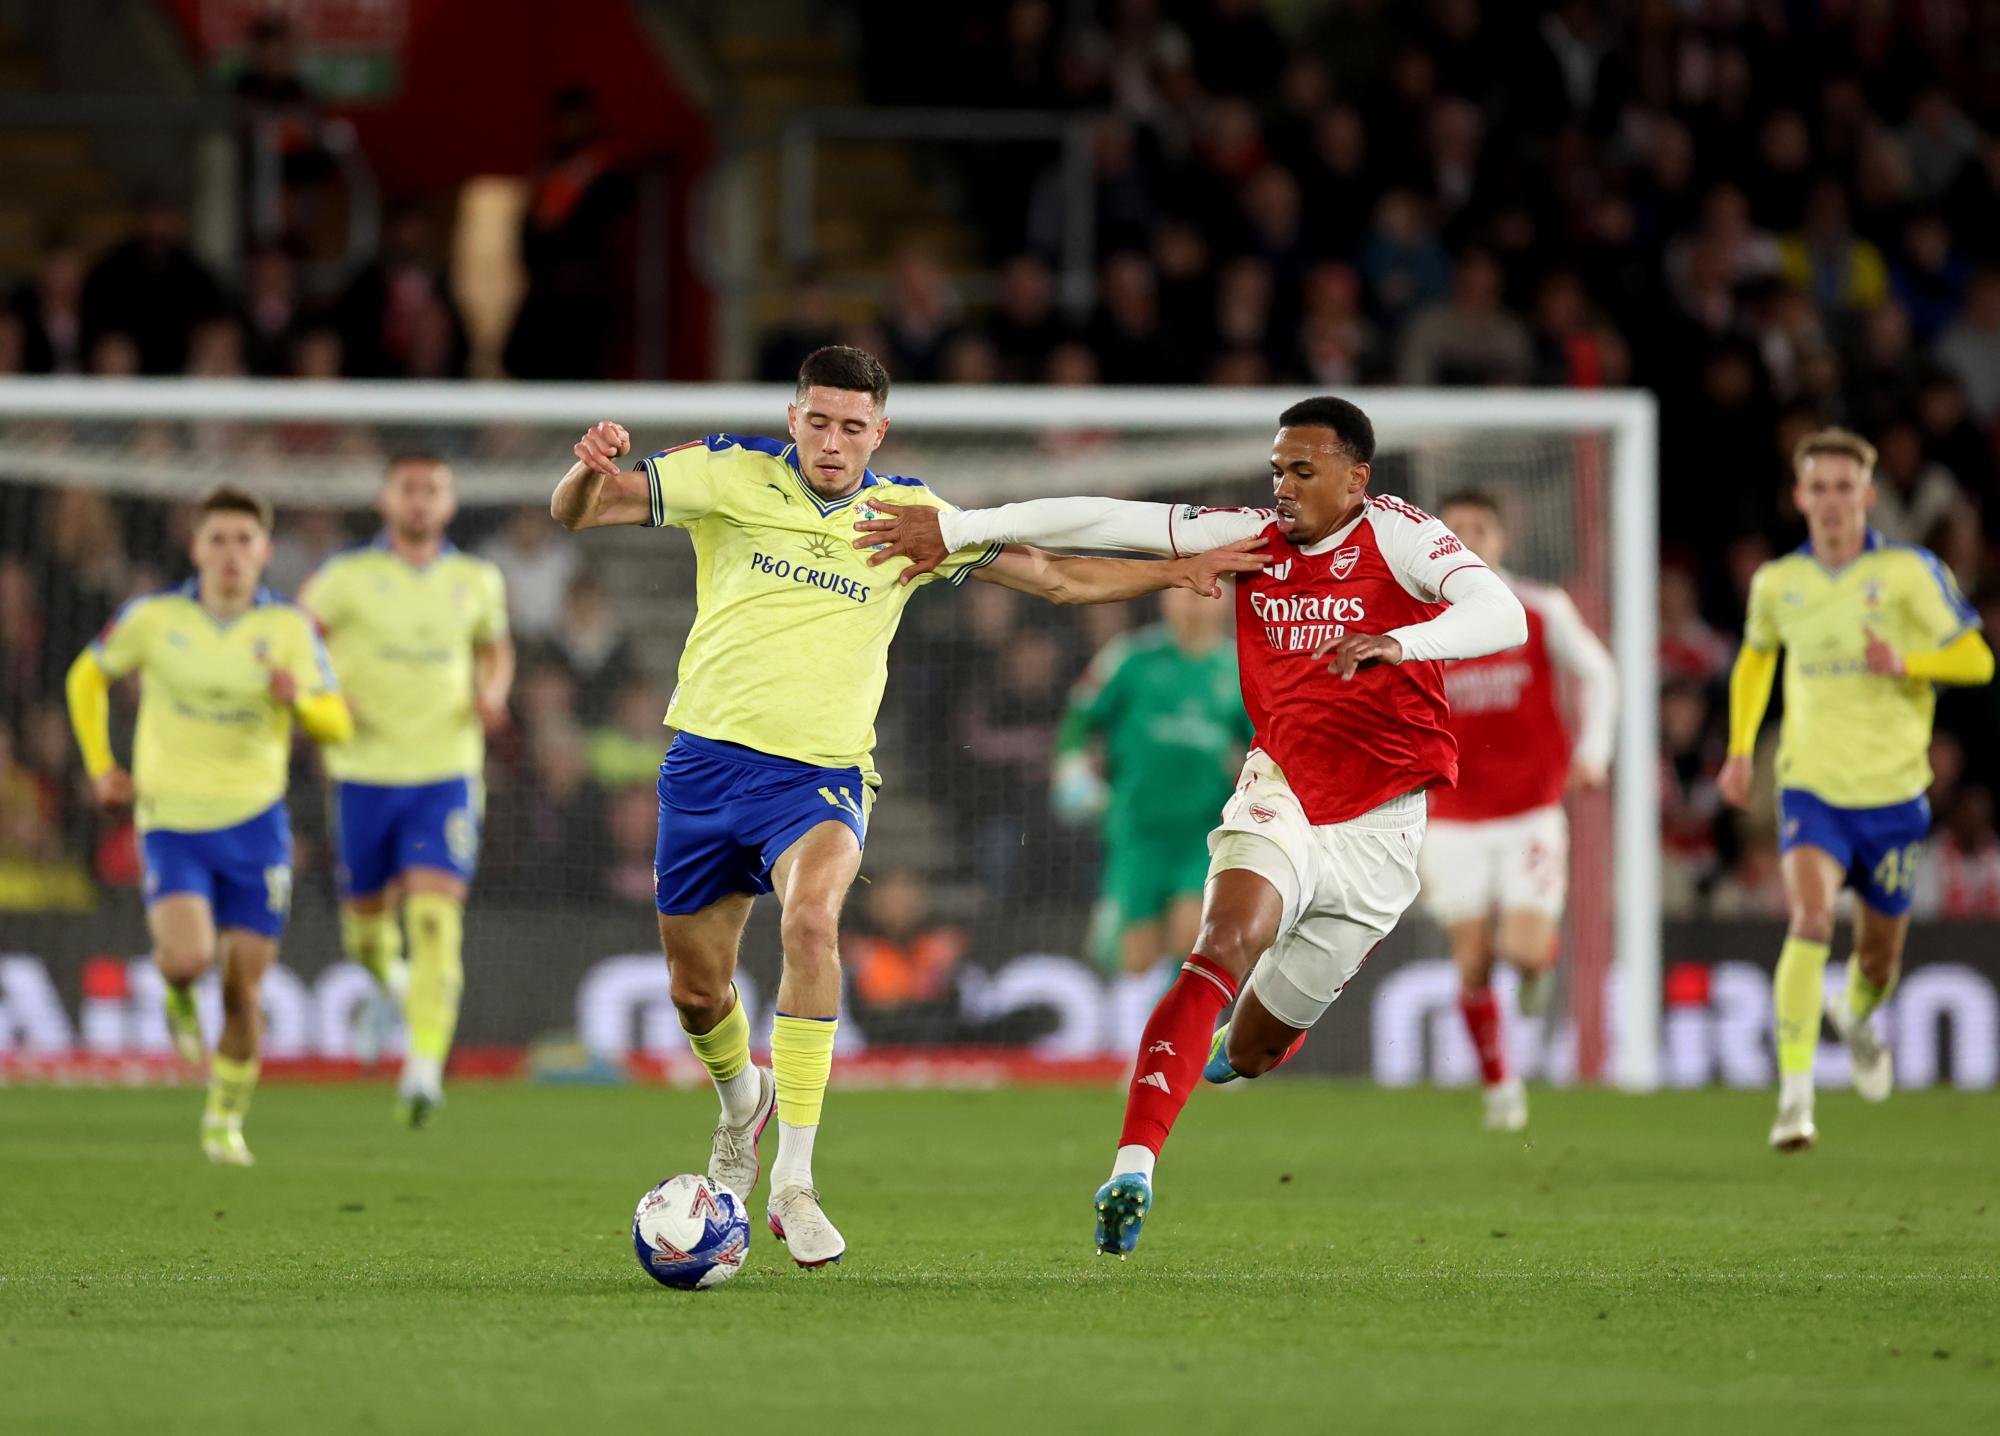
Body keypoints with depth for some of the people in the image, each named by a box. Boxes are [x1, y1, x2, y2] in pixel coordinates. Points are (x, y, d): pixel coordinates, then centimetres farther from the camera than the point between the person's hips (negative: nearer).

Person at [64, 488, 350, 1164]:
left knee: (243, 987, 1)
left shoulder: (288, 627, -4)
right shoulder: (154, 617, -5)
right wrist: (100, 766, 4)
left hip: (254, 825, 1)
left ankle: (226, 1118, 24)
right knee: (189, 958, -24)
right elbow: (87, 677, 12)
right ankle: (178, 994, 15)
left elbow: (337, 726, -5)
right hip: (172, 822, -1)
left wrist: (299, 697, -26)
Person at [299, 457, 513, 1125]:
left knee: (436, 919, -17)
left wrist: (492, 694, 1)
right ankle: (389, 969, 48)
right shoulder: (347, 576, -3)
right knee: (366, 916, 10)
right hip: (366, 772, 0)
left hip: (446, 775, 0)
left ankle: (425, 1069, -24)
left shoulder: (477, 582, 6)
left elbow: (496, 649, 23)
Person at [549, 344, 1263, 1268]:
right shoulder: (730, 477, 1)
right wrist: (592, 470, -23)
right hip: (708, 757, 1)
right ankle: (744, 1102, 45)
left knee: (811, 916, -32)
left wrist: (1179, 570, 1)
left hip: (819, 774, -1)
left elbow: (1059, 577, 11)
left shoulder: (911, 516, 4)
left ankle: (794, 1180, -29)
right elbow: (575, 512, 1)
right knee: (695, 990, 6)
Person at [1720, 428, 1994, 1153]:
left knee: (1880, 951, 12)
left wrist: (1904, 663, -23)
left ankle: (1857, 1017, 50)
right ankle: (1795, 1098, -27)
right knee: (1810, 918, -24)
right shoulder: (1776, 582, 2)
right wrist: (1740, 748, 13)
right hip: (1811, 786, 0)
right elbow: (1756, 657, 23)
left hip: (1892, 792, 0)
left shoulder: (1909, 571, -7)